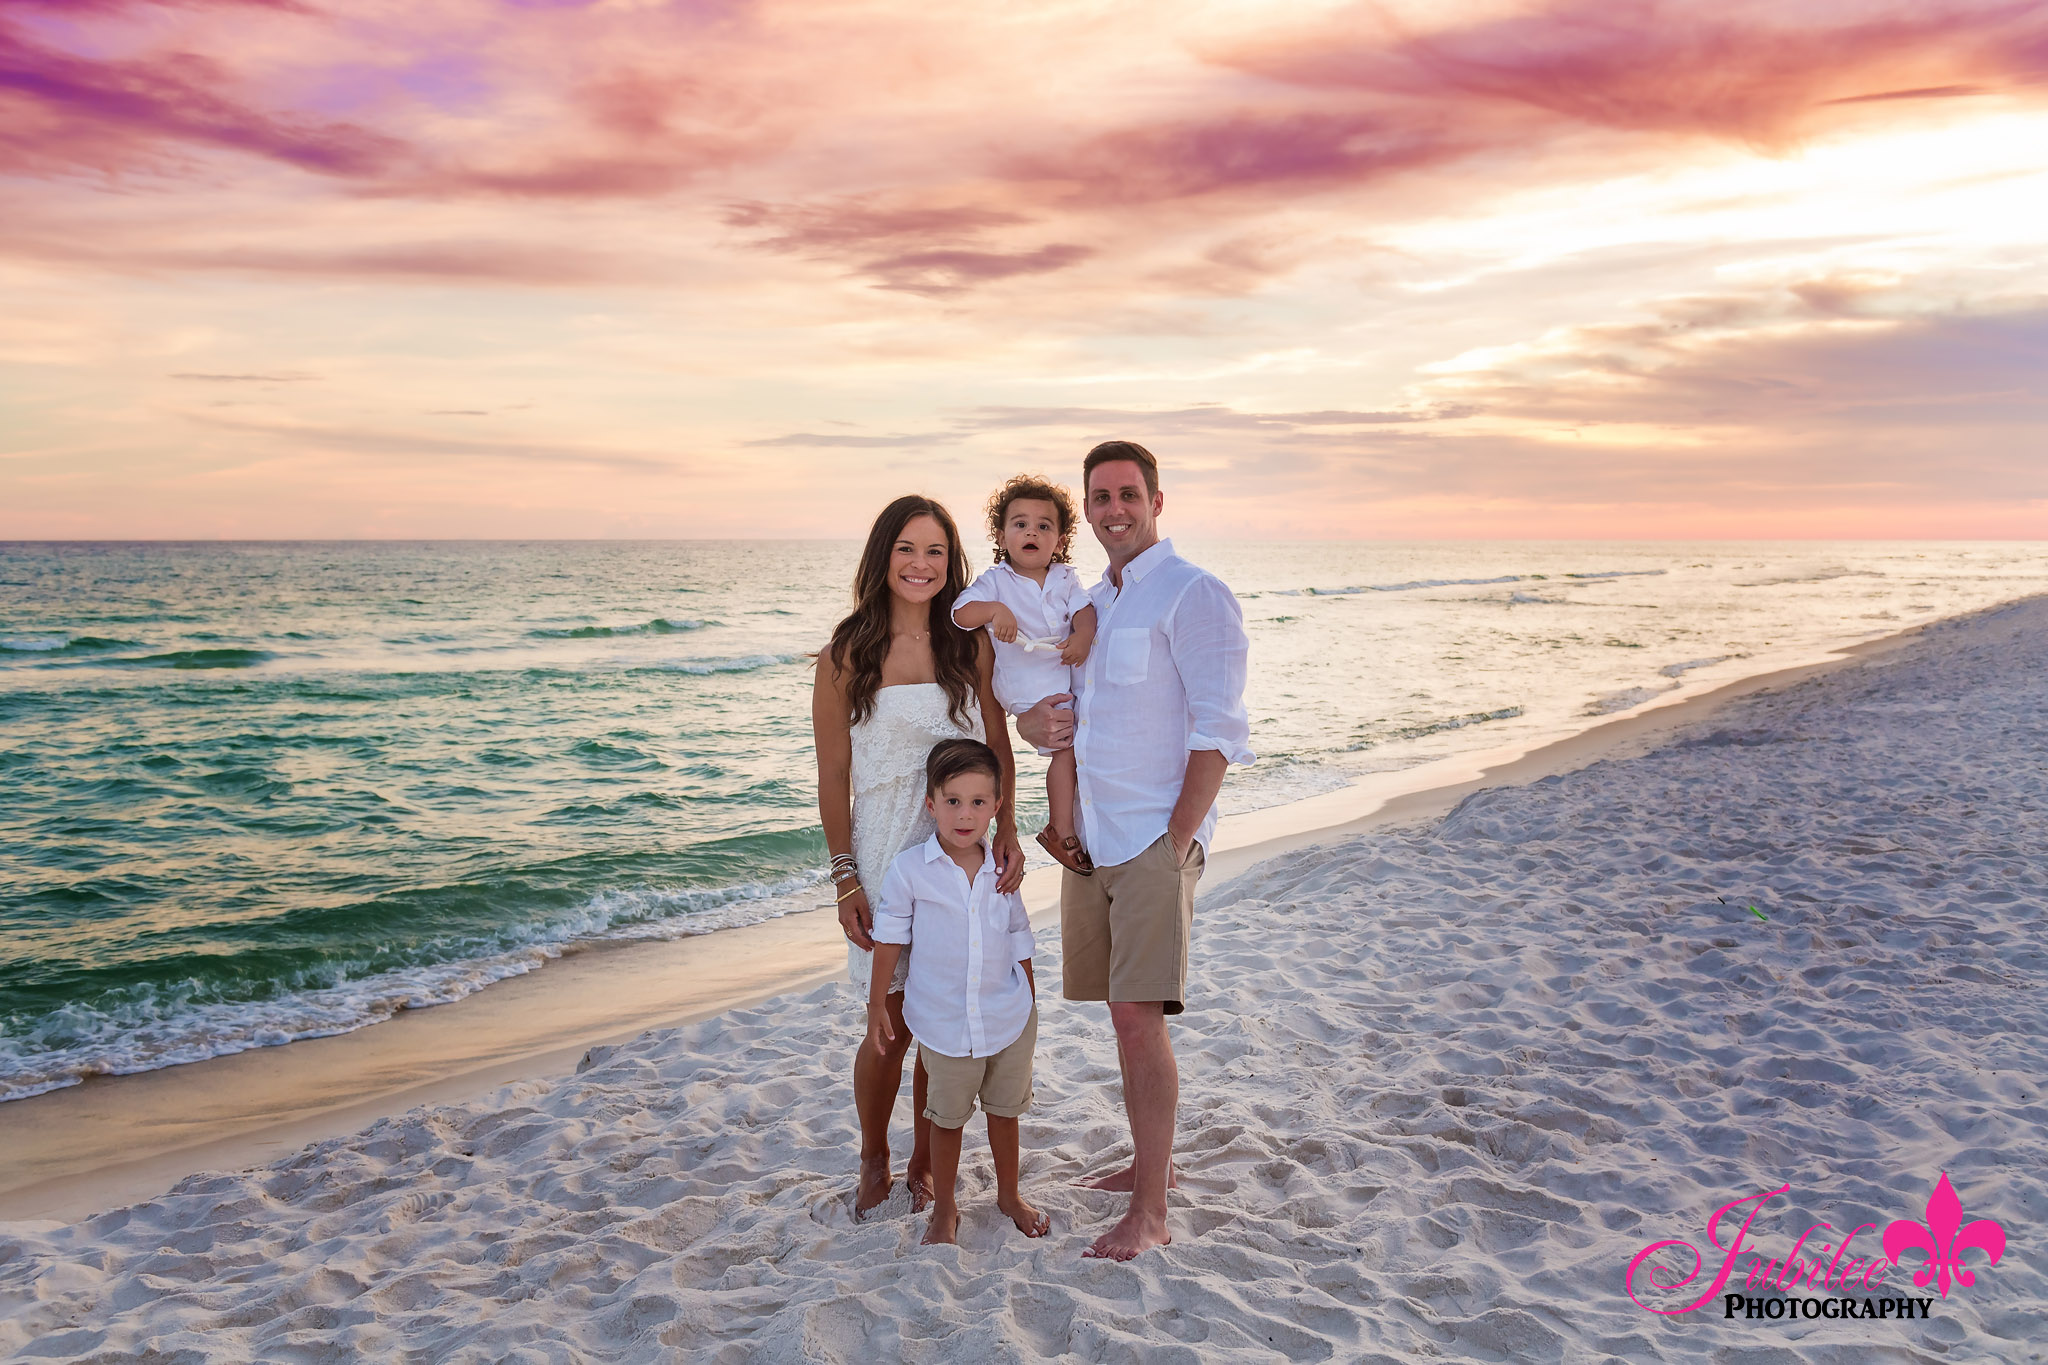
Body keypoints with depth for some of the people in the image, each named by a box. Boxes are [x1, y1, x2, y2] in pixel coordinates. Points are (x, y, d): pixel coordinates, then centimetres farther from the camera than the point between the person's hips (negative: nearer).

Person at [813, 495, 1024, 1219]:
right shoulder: (848, 653, -4)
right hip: (885, 851, -2)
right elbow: (834, 776, -2)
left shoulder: (972, 644, 2)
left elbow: (998, 746, 8)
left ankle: (925, 1163, 30)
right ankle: (874, 1162, 30)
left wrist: (1007, 828, -7)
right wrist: (845, 877, -6)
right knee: (891, 1023, 5)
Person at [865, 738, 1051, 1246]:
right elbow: (890, 936, -3)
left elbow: (1019, 940, 8)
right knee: (948, 1118, 12)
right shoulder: (909, 869, -12)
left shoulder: (1002, 872, -3)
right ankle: (944, 1208, 30)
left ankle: (1009, 1194, 37)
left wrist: (1030, 1006, 13)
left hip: (1009, 1018, 2)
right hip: (945, 1024, -2)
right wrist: (877, 1004, -1)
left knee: (1005, 1109, 17)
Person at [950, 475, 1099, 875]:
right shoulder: (995, 580, -4)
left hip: (1069, 674, 5)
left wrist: (1083, 636, -26)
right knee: (1067, 744, -16)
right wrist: (994, 610, -35)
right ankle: (1061, 831, -5)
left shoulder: (1066, 578, 8)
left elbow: (1084, 610, -4)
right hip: (1029, 685, -5)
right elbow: (961, 611, -14)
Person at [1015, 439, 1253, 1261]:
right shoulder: (1093, 604, 17)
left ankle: (1149, 1215, -4)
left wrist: (1173, 845, -18)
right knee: (1123, 1011, 14)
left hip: (1157, 838, -8)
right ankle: (1152, 1161, 28)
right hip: (1091, 839, 8)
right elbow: (1069, 709, 25)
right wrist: (1033, 722, 0)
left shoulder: (1194, 596, -8)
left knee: (1140, 1014, -11)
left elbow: (1217, 733, -14)